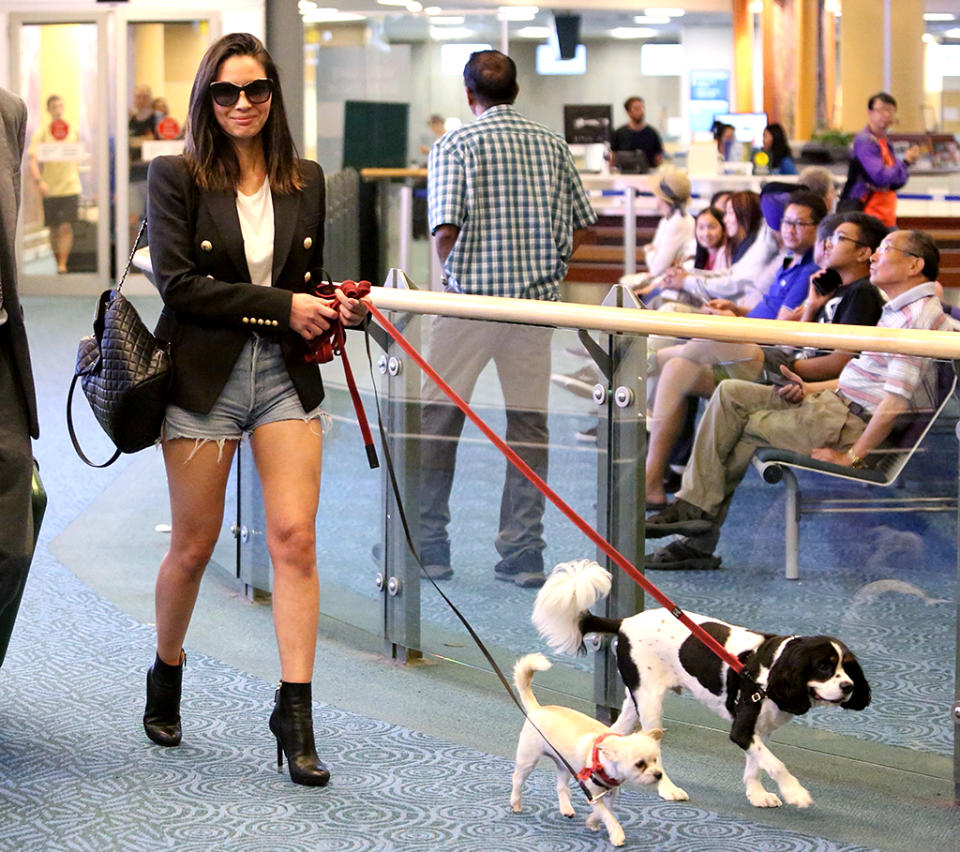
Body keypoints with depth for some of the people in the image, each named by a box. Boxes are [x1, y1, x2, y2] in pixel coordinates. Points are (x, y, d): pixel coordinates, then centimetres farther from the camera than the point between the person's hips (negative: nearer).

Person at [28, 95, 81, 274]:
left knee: (66, 227, -11)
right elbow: (33, 161, -9)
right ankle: (57, 263, 20)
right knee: (54, 229, 7)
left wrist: (77, 180, 12)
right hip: (49, 189, 0)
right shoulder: (41, 133, -1)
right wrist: (38, 181, -24)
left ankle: (63, 264, -13)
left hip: (70, 186, 0)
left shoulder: (73, 131, 6)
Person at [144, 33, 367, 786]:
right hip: (203, 377, -3)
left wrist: (336, 306, -3)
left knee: (295, 538, -8)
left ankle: (295, 712, -6)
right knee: (194, 548, 7)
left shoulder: (305, 181, 10)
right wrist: (283, 305, -15)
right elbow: (179, 281, -12)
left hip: (286, 375, 3)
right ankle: (166, 679, 32)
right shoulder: (176, 177, -3)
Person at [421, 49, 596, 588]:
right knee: (529, 423, 7)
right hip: (537, 301, 3)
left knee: (439, 419, 8)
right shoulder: (552, 145, 8)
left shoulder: (455, 145, -3)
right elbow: (580, 229, 8)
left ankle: (429, 545, 11)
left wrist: (453, 272, 7)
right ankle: (524, 554, 5)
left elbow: (446, 231, -12)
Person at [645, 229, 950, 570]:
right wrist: (809, 388, 9)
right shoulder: (897, 310, 18)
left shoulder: (920, 316, -18)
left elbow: (896, 402, -25)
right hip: (836, 401, 10)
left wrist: (852, 456, -21)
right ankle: (694, 507, -3)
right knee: (730, 393, 2)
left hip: (852, 425, -10)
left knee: (739, 428, -4)